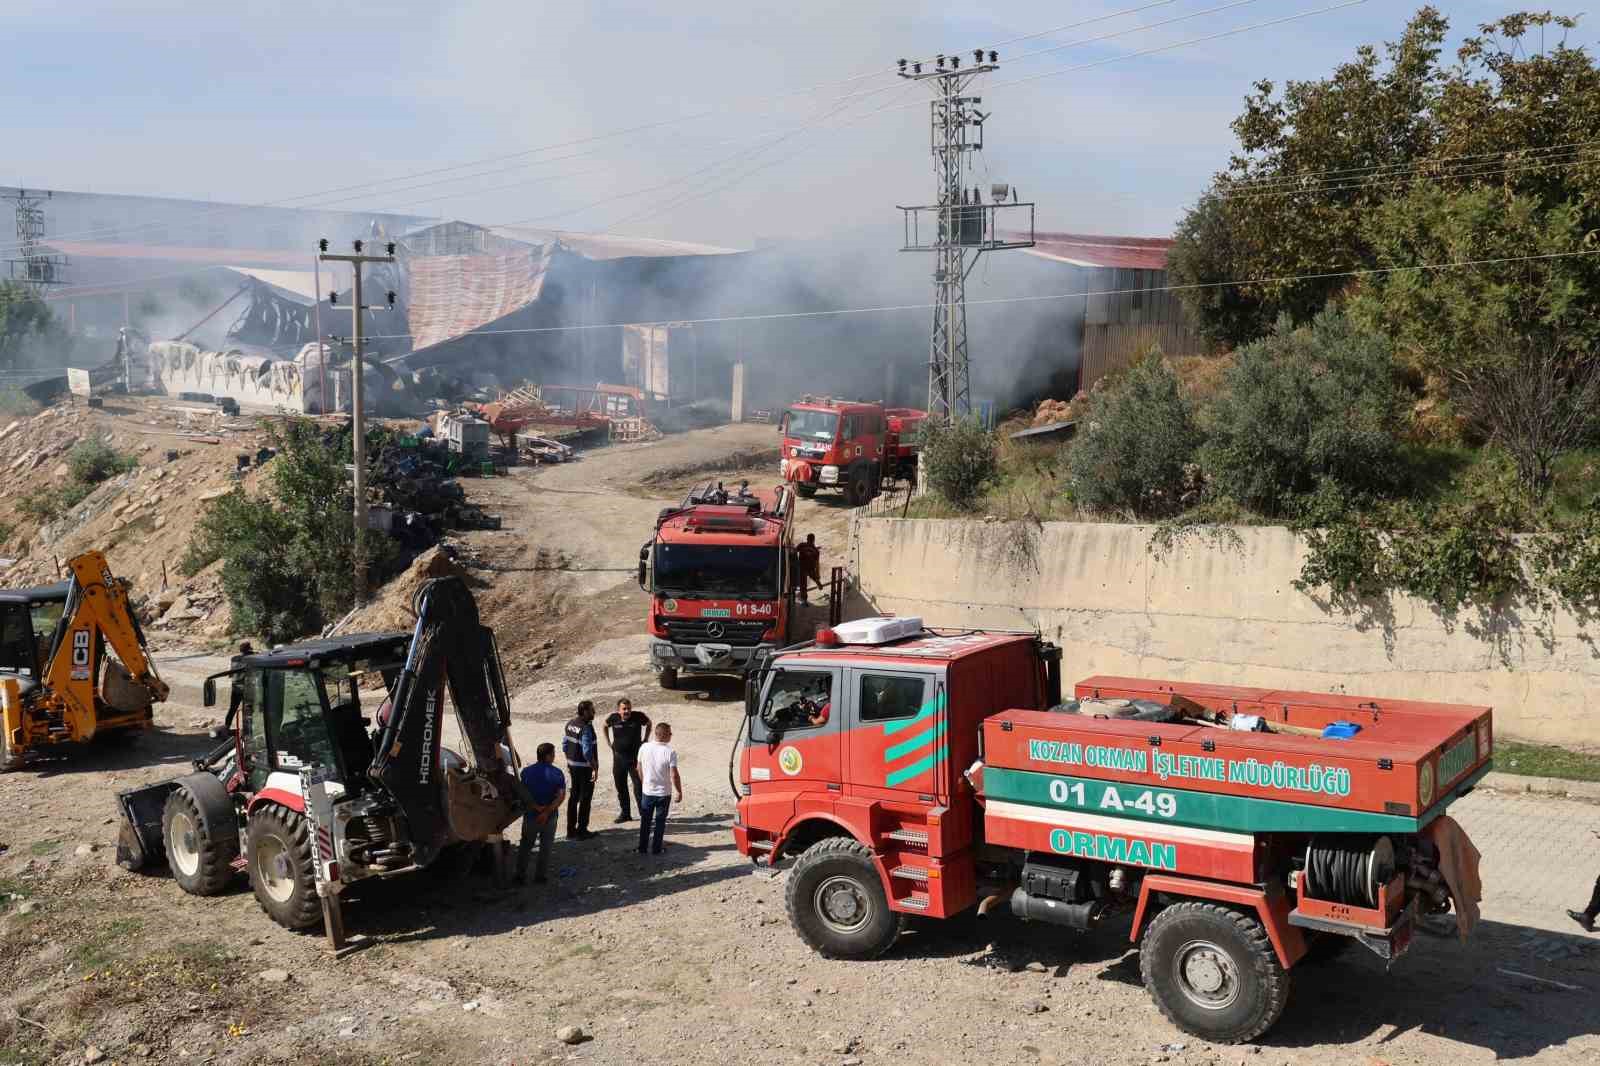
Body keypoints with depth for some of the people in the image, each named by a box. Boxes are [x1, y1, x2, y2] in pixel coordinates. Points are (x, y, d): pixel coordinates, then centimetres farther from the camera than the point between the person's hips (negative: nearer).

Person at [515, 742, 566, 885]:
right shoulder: (556, 773, -10)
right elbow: (561, 796, -18)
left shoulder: (526, 772, -6)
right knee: (546, 847, 14)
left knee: (525, 846, 17)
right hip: (550, 817, -1)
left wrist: (536, 807, -8)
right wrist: (547, 811, -21)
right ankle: (541, 876, 18)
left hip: (530, 815, 1)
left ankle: (520, 875, 19)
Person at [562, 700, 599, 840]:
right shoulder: (586, 728, -21)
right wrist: (594, 768, -19)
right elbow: (587, 751, -25)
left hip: (573, 765, 8)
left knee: (573, 796, 17)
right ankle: (581, 831, 7)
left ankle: (571, 829, 24)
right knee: (585, 798, 2)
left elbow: (565, 744, 12)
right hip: (585, 767, -8)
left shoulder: (570, 724, 5)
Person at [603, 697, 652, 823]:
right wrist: (608, 742, 9)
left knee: (638, 785, -8)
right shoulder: (613, 718, -8)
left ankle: (644, 813, -2)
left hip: (635, 756, -3)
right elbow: (605, 726, 15)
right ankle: (625, 814, 23)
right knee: (620, 786, 10)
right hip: (619, 757, 3)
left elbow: (648, 724, 10)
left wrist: (645, 740, 4)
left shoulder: (638, 716, -11)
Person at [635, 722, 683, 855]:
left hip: (647, 791, 3)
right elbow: (674, 775, -20)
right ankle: (656, 849, 16)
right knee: (660, 822, 12)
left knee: (645, 820, 17)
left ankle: (642, 847, 22)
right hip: (664, 793, -3)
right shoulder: (670, 752, -20)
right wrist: (679, 792, -8)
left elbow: (639, 769, 4)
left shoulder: (644, 748, -8)